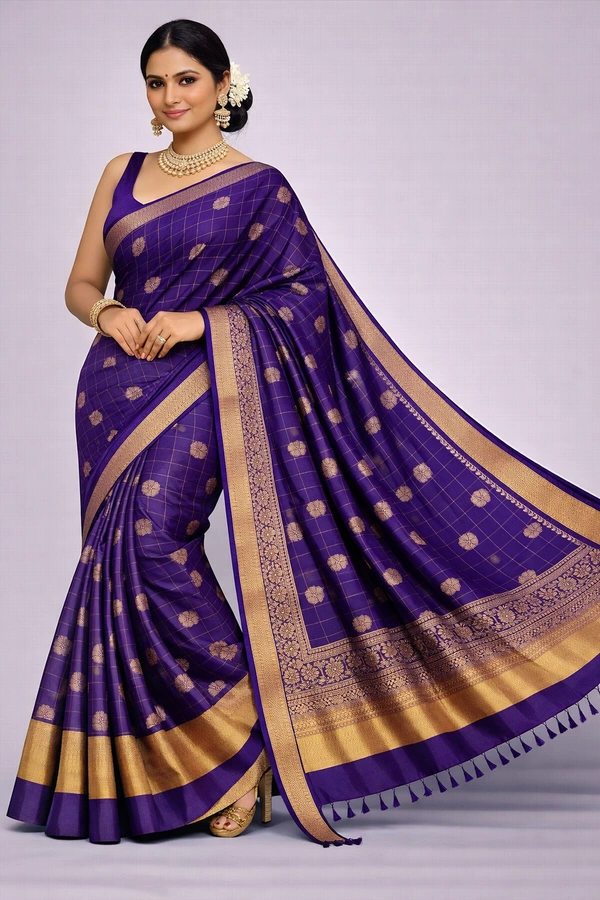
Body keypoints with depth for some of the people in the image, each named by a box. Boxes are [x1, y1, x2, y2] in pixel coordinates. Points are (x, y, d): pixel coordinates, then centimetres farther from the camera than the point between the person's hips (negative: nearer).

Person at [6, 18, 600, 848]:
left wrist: (204, 320, -15)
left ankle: (243, 741, -10)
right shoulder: (123, 174, 13)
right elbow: (80, 284, 15)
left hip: (199, 388, -5)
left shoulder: (259, 187, 0)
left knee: (152, 541, -22)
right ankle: (132, 773, 14)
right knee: (126, 561, 3)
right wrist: (110, 314, -9)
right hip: (115, 390, 5)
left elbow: (306, 294, -4)